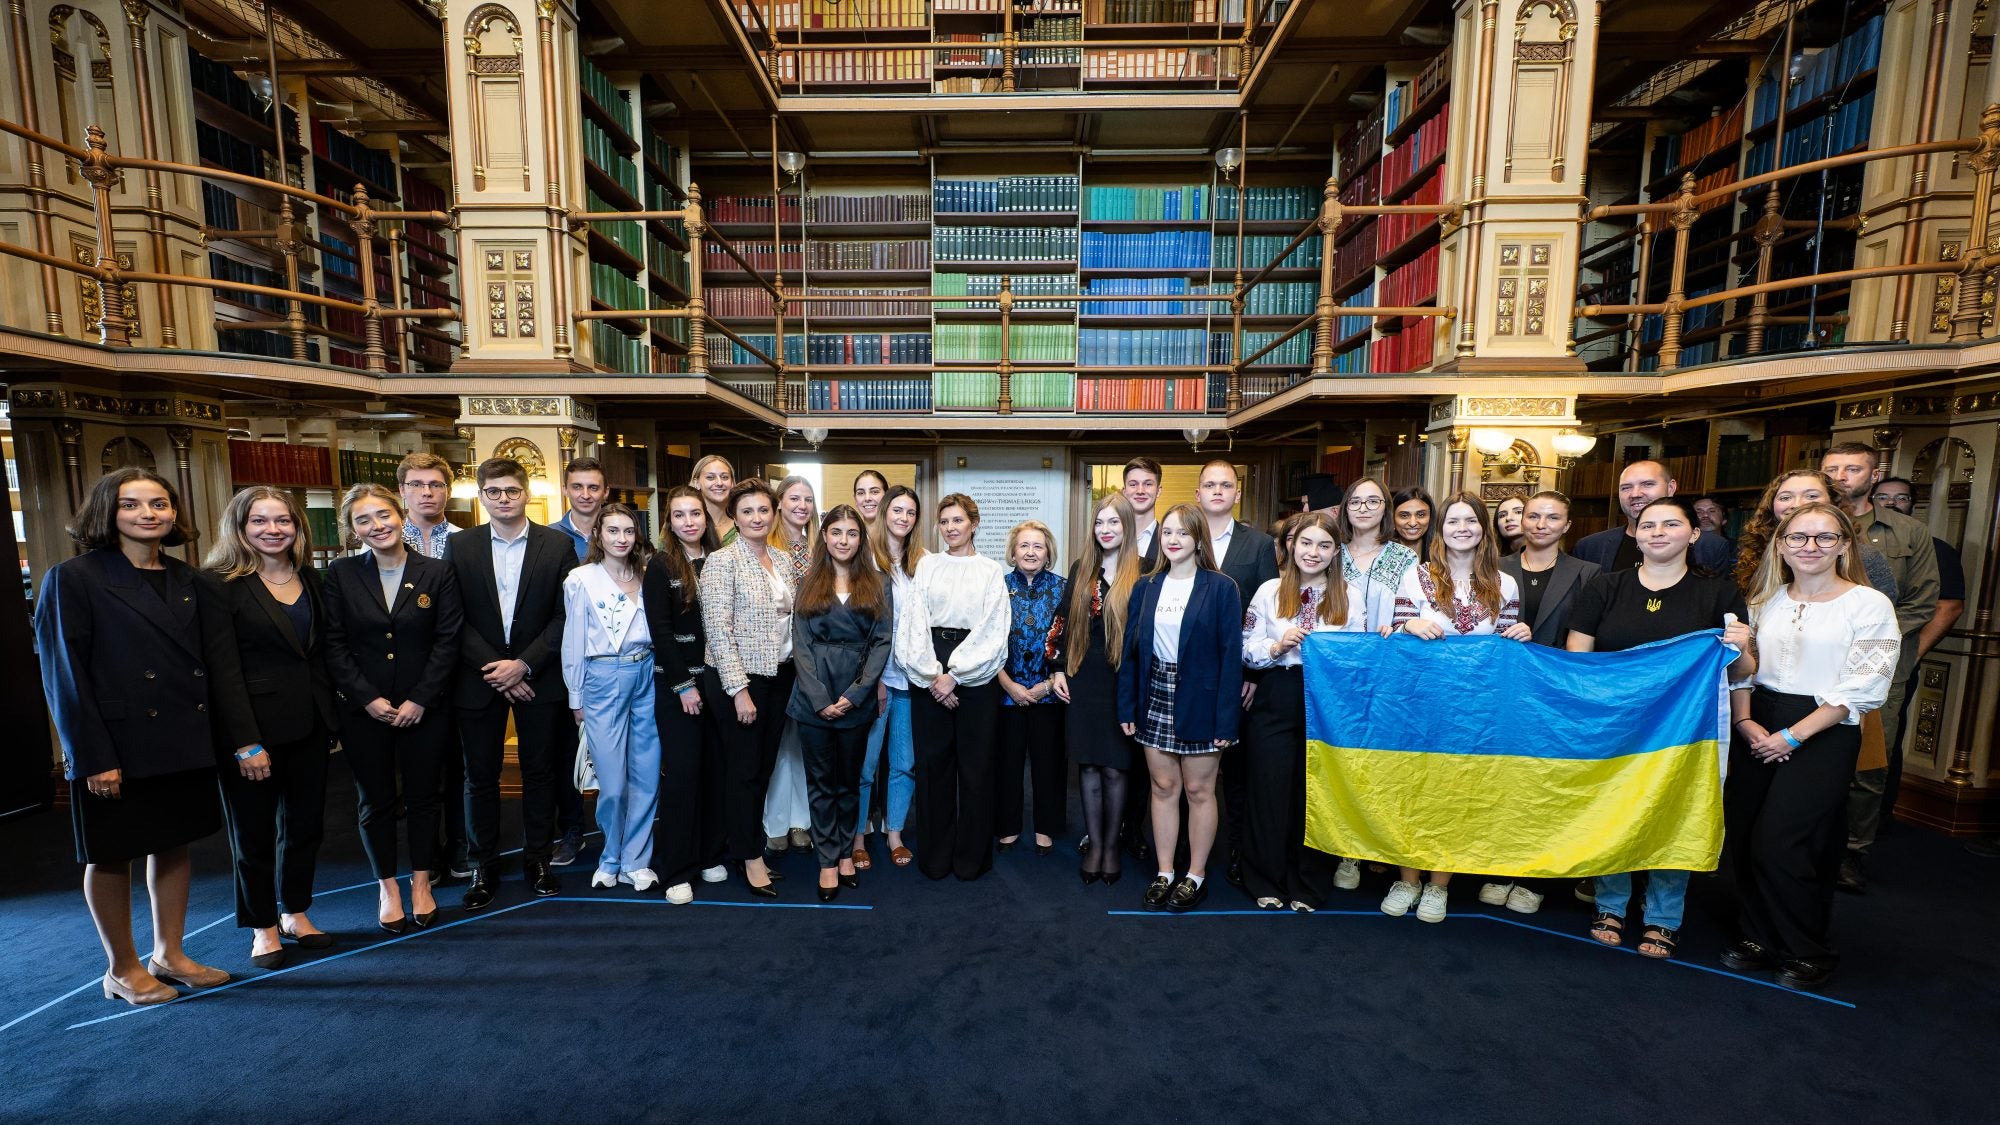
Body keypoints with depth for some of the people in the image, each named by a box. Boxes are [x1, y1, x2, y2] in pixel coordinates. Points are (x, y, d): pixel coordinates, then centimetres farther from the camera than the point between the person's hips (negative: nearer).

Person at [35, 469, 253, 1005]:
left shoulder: (187, 579, 6)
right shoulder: (72, 578, -7)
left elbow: (221, 663, 3)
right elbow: (64, 674, -10)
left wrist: (244, 738, -1)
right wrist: (93, 757, -14)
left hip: (185, 742, 4)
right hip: (117, 746, -4)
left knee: (174, 845, 14)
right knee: (111, 856, 11)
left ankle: (169, 955, 29)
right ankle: (122, 970, 27)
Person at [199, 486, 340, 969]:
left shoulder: (310, 579, 7)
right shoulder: (217, 583, -10)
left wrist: (331, 718, 6)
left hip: (309, 724, 5)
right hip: (255, 726, -4)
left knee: (305, 824, 15)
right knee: (253, 832, 11)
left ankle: (296, 914, 32)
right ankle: (263, 927, 29)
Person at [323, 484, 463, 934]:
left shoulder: (438, 572, -3)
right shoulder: (340, 574, 0)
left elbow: (448, 640, -6)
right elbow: (334, 645, -2)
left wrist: (419, 699, -12)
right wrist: (368, 698, -11)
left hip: (425, 707, -1)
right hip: (363, 709, 1)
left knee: (423, 796, 10)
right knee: (375, 801, 12)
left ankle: (421, 881, 26)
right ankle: (387, 886, 28)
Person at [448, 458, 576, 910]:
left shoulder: (557, 545, -2)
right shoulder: (460, 546, 2)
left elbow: (565, 614, -5)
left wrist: (524, 664, -13)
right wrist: (495, 668, -12)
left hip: (537, 677, -1)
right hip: (479, 678, 1)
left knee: (539, 771, 9)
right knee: (480, 776, 10)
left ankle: (537, 859, 24)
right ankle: (484, 865, 26)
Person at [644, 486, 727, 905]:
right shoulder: (660, 565, -4)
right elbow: (660, 630, -9)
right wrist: (684, 685, -12)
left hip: (716, 679, 4)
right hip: (676, 684, -4)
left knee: (716, 768, 9)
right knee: (682, 772, 0)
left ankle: (711, 854, 24)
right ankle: (677, 869, 13)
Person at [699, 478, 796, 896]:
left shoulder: (783, 560, 8)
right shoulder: (722, 562, -11)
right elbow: (719, 631, -15)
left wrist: (793, 672, 9)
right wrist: (739, 690, -17)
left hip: (779, 676, 6)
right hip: (740, 678, -6)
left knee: (764, 767, 15)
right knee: (745, 770, 5)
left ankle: (749, 844, 31)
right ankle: (749, 856, 21)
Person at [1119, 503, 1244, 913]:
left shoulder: (1221, 588, -6)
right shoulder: (1145, 588, 6)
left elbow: (1231, 654, -9)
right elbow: (1131, 649, 6)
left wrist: (1226, 718, -13)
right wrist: (1127, 706, 1)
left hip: (1199, 702, -3)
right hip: (1155, 699, 4)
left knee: (1199, 790, 9)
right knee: (1163, 788, 12)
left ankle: (1196, 875, 26)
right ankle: (1164, 872, 26)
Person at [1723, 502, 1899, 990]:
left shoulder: (1870, 605, -4)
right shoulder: (1765, 601, 9)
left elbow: (1863, 688, -9)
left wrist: (1793, 735, -15)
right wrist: (1745, 720, -6)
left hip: (1823, 734, -4)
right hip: (1756, 730, 4)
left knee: (1778, 845, -6)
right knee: (1741, 838, 6)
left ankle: (1810, 954, 16)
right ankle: (1759, 937, 24)